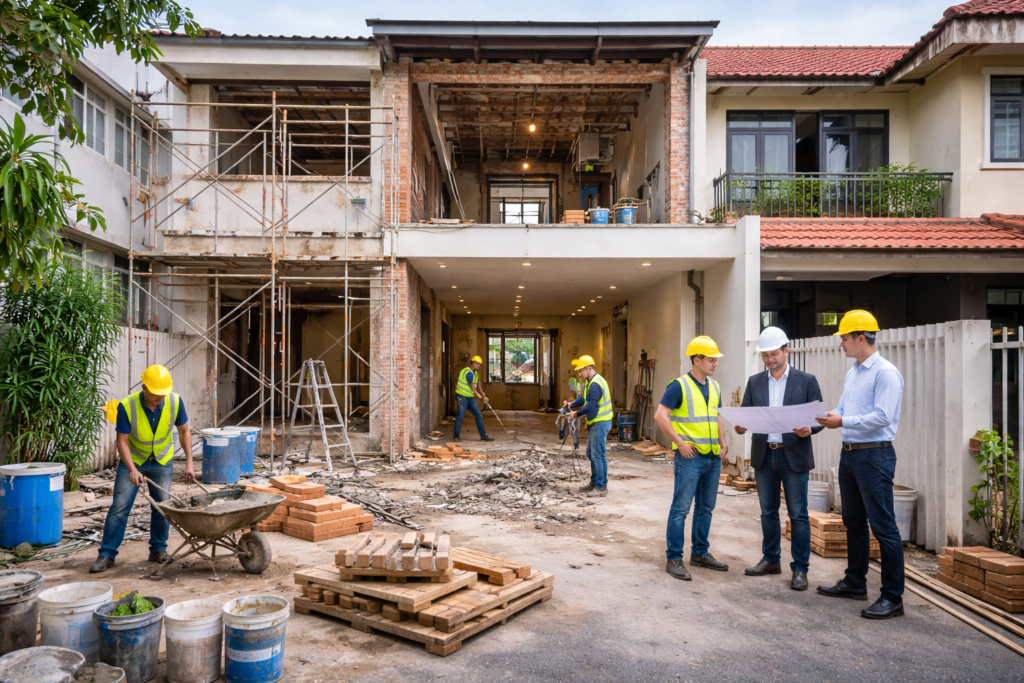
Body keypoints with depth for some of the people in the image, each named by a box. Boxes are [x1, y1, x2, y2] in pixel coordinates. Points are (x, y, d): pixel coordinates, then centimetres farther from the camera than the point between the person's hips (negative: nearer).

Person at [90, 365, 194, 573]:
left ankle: (158, 549, 17)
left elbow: (184, 432, -7)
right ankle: (107, 554, 5)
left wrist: (189, 462, -11)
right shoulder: (127, 406, -26)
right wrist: (132, 470, -32)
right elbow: (122, 441, -20)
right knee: (119, 506, -5)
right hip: (133, 459, -1)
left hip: (162, 461, 2)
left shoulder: (175, 402, -20)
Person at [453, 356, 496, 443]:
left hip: (470, 397, 10)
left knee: (478, 415, 6)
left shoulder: (474, 373, 12)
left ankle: (483, 435, 9)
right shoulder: (468, 372, -19)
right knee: (460, 415, -8)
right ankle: (456, 435, 5)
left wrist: (483, 396, 0)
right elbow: (472, 387, -17)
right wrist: (480, 397, -8)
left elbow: (478, 385, 12)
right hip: (462, 397, -10)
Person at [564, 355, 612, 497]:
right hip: (595, 423, 11)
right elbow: (584, 398, 16)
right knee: (591, 454, 17)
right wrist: (571, 404, 1)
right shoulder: (590, 381, 14)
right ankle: (594, 483, 26)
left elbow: (592, 405, -25)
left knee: (598, 455, -7)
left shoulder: (596, 383, -20)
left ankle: (601, 488, -1)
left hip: (600, 423, -11)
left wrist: (576, 414, -19)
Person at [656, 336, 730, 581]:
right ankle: (674, 559, 5)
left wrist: (723, 445, 11)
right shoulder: (679, 386, -10)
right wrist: (680, 442, -16)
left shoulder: (714, 387, 12)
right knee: (680, 508, -3)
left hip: (713, 457, 7)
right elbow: (660, 416, -15)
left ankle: (700, 553, 28)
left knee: (706, 508, 15)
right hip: (690, 457, -7)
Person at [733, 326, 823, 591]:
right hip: (764, 455, 4)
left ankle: (800, 568, 12)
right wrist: (741, 426, -14)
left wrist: (809, 429, -22)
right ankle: (771, 559, 27)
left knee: (798, 514, 1)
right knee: (768, 512, 13)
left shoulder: (806, 380, 0)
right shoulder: (755, 382, 8)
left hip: (794, 455, -3)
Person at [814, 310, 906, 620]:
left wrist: (842, 421, -19)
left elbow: (882, 416, -21)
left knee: (883, 526, -4)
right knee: (854, 522, 17)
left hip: (874, 455, -9)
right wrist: (828, 417, -1)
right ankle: (855, 582, 30)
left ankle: (892, 597, 4)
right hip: (849, 453, 9)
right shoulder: (852, 374, 15)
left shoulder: (885, 373, -13)